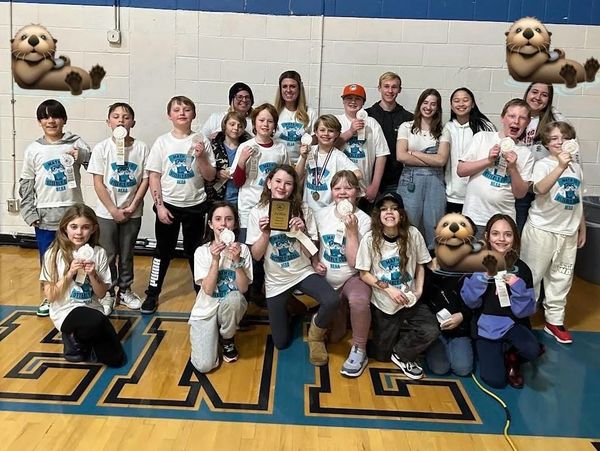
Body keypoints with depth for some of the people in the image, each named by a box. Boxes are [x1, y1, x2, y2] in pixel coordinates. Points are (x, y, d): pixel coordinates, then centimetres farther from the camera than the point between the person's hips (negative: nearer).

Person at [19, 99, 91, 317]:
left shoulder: (76, 143, -2)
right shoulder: (33, 149, 2)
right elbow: (26, 184, 6)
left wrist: (82, 156, -35)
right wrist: (29, 213, -2)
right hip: (44, 216, 2)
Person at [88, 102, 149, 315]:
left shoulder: (141, 148, -5)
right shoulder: (101, 148, -7)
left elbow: (145, 180, -3)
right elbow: (98, 183, -7)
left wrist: (132, 207, -10)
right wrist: (113, 210, -11)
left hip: (132, 212, 1)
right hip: (107, 212, -1)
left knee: (127, 254, 14)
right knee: (108, 255, 7)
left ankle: (125, 290, 29)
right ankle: (107, 293, 22)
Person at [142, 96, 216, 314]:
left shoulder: (201, 141, -2)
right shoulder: (162, 142, -3)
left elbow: (210, 177, -2)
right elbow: (154, 176, -2)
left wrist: (200, 157, -17)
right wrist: (159, 205, -8)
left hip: (195, 205, 0)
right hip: (168, 205, 0)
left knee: (195, 250, 12)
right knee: (163, 251, 8)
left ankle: (202, 290, 28)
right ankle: (152, 294, 20)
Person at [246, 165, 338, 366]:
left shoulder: (302, 210, -6)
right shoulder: (257, 213, -6)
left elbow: (311, 252, -5)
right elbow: (256, 255, -6)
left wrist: (302, 232, -22)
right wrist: (265, 234, -22)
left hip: (303, 273, 0)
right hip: (276, 281, 0)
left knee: (332, 301, -32)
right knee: (281, 343, 3)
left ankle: (315, 332, 2)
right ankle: (288, 307, 34)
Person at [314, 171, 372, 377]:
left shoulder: (363, 220, -12)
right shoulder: (321, 214, -4)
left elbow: (355, 262, -19)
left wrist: (351, 231, -25)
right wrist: (314, 262, -8)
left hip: (352, 278, -3)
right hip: (326, 280, 3)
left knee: (359, 300, -39)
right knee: (332, 337, 0)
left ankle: (359, 350, -16)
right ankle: (340, 312, 35)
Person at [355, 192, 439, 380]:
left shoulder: (413, 234, -10)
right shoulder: (370, 239, -14)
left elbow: (420, 265, 4)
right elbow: (364, 274, -8)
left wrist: (419, 290, -8)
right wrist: (388, 288, -19)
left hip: (410, 300, 1)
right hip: (383, 304, -1)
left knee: (431, 331, -25)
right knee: (382, 355, 5)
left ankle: (402, 354, 4)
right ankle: (396, 332, 38)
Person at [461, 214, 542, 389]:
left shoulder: (521, 269, -6)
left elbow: (525, 311, -6)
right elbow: (471, 302, -9)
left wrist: (518, 287, -22)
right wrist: (482, 276, -21)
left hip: (512, 324, 1)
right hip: (486, 326, -1)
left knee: (532, 350, -31)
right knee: (495, 380, -15)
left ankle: (510, 357, 5)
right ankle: (499, 351, 18)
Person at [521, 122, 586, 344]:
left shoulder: (576, 167, 10)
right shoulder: (543, 164, -8)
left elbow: (578, 201, 17)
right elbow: (540, 189, -28)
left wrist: (582, 228, 17)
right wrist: (560, 167, -37)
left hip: (568, 232, 6)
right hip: (542, 229, -6)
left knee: (561, 277, 11)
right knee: (532, 276, 3)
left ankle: (555, 320, 22)